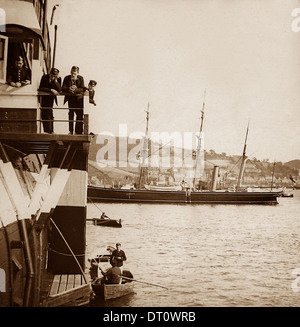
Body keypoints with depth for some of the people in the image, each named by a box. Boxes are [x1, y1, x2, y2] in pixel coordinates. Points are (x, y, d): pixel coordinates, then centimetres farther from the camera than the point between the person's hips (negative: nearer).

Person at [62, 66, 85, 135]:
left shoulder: (81, 78, -5)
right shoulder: (67, 78, -5)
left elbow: (82, 89, -13)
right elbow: (63, 89, -9)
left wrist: (75, 89, -30)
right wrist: (69, 89, -30)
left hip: (79, 97, 0)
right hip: (70, 97, 0)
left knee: (80, 114, -4)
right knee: (71, 113, -7)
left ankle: (78, 131, 5)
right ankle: (70, 131, -2)